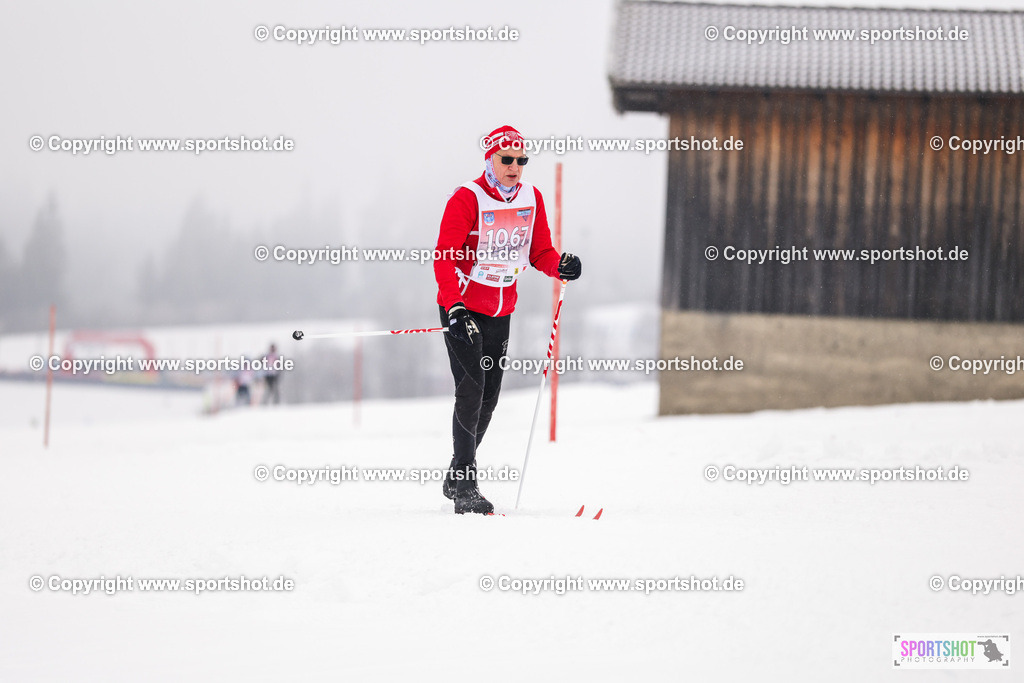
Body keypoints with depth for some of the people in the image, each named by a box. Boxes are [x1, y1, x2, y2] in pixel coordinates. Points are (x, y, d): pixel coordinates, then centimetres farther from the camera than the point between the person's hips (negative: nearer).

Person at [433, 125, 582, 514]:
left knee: (489, 396, 11)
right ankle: (465, 486, -10)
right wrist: (455, 308, -32)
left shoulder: (531, 198, 2)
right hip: (462, 308, -6)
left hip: (501, 311, 6)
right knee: (471, 390, -14)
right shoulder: (466, 200, -16)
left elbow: (539, 252, 9)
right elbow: (444, 259, -21)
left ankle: (458, 474, 27)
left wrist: (560, 266, -14)